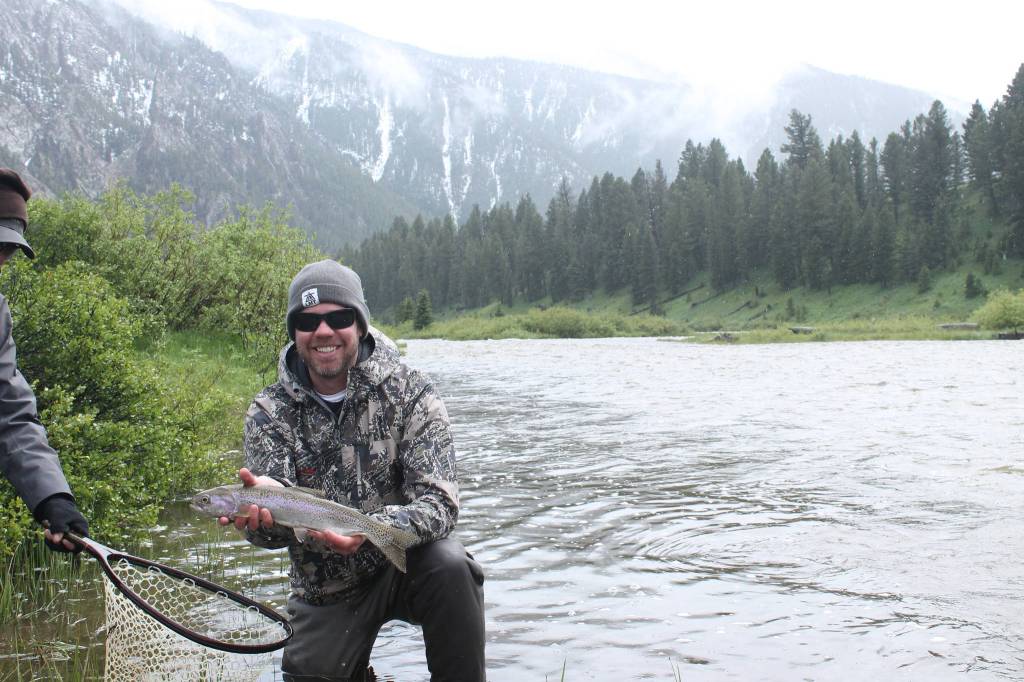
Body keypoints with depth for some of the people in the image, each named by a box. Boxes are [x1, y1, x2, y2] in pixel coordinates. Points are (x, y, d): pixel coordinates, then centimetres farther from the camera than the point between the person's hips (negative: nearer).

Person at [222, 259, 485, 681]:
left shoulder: (409, 393, -13)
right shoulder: (269, 412, -6)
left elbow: (439, 503, -21)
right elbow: (275, 528, -15)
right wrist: (263, 510, -40)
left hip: (402, 565, -2)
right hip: (325, 592, 3)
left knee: (449, 564, -32)